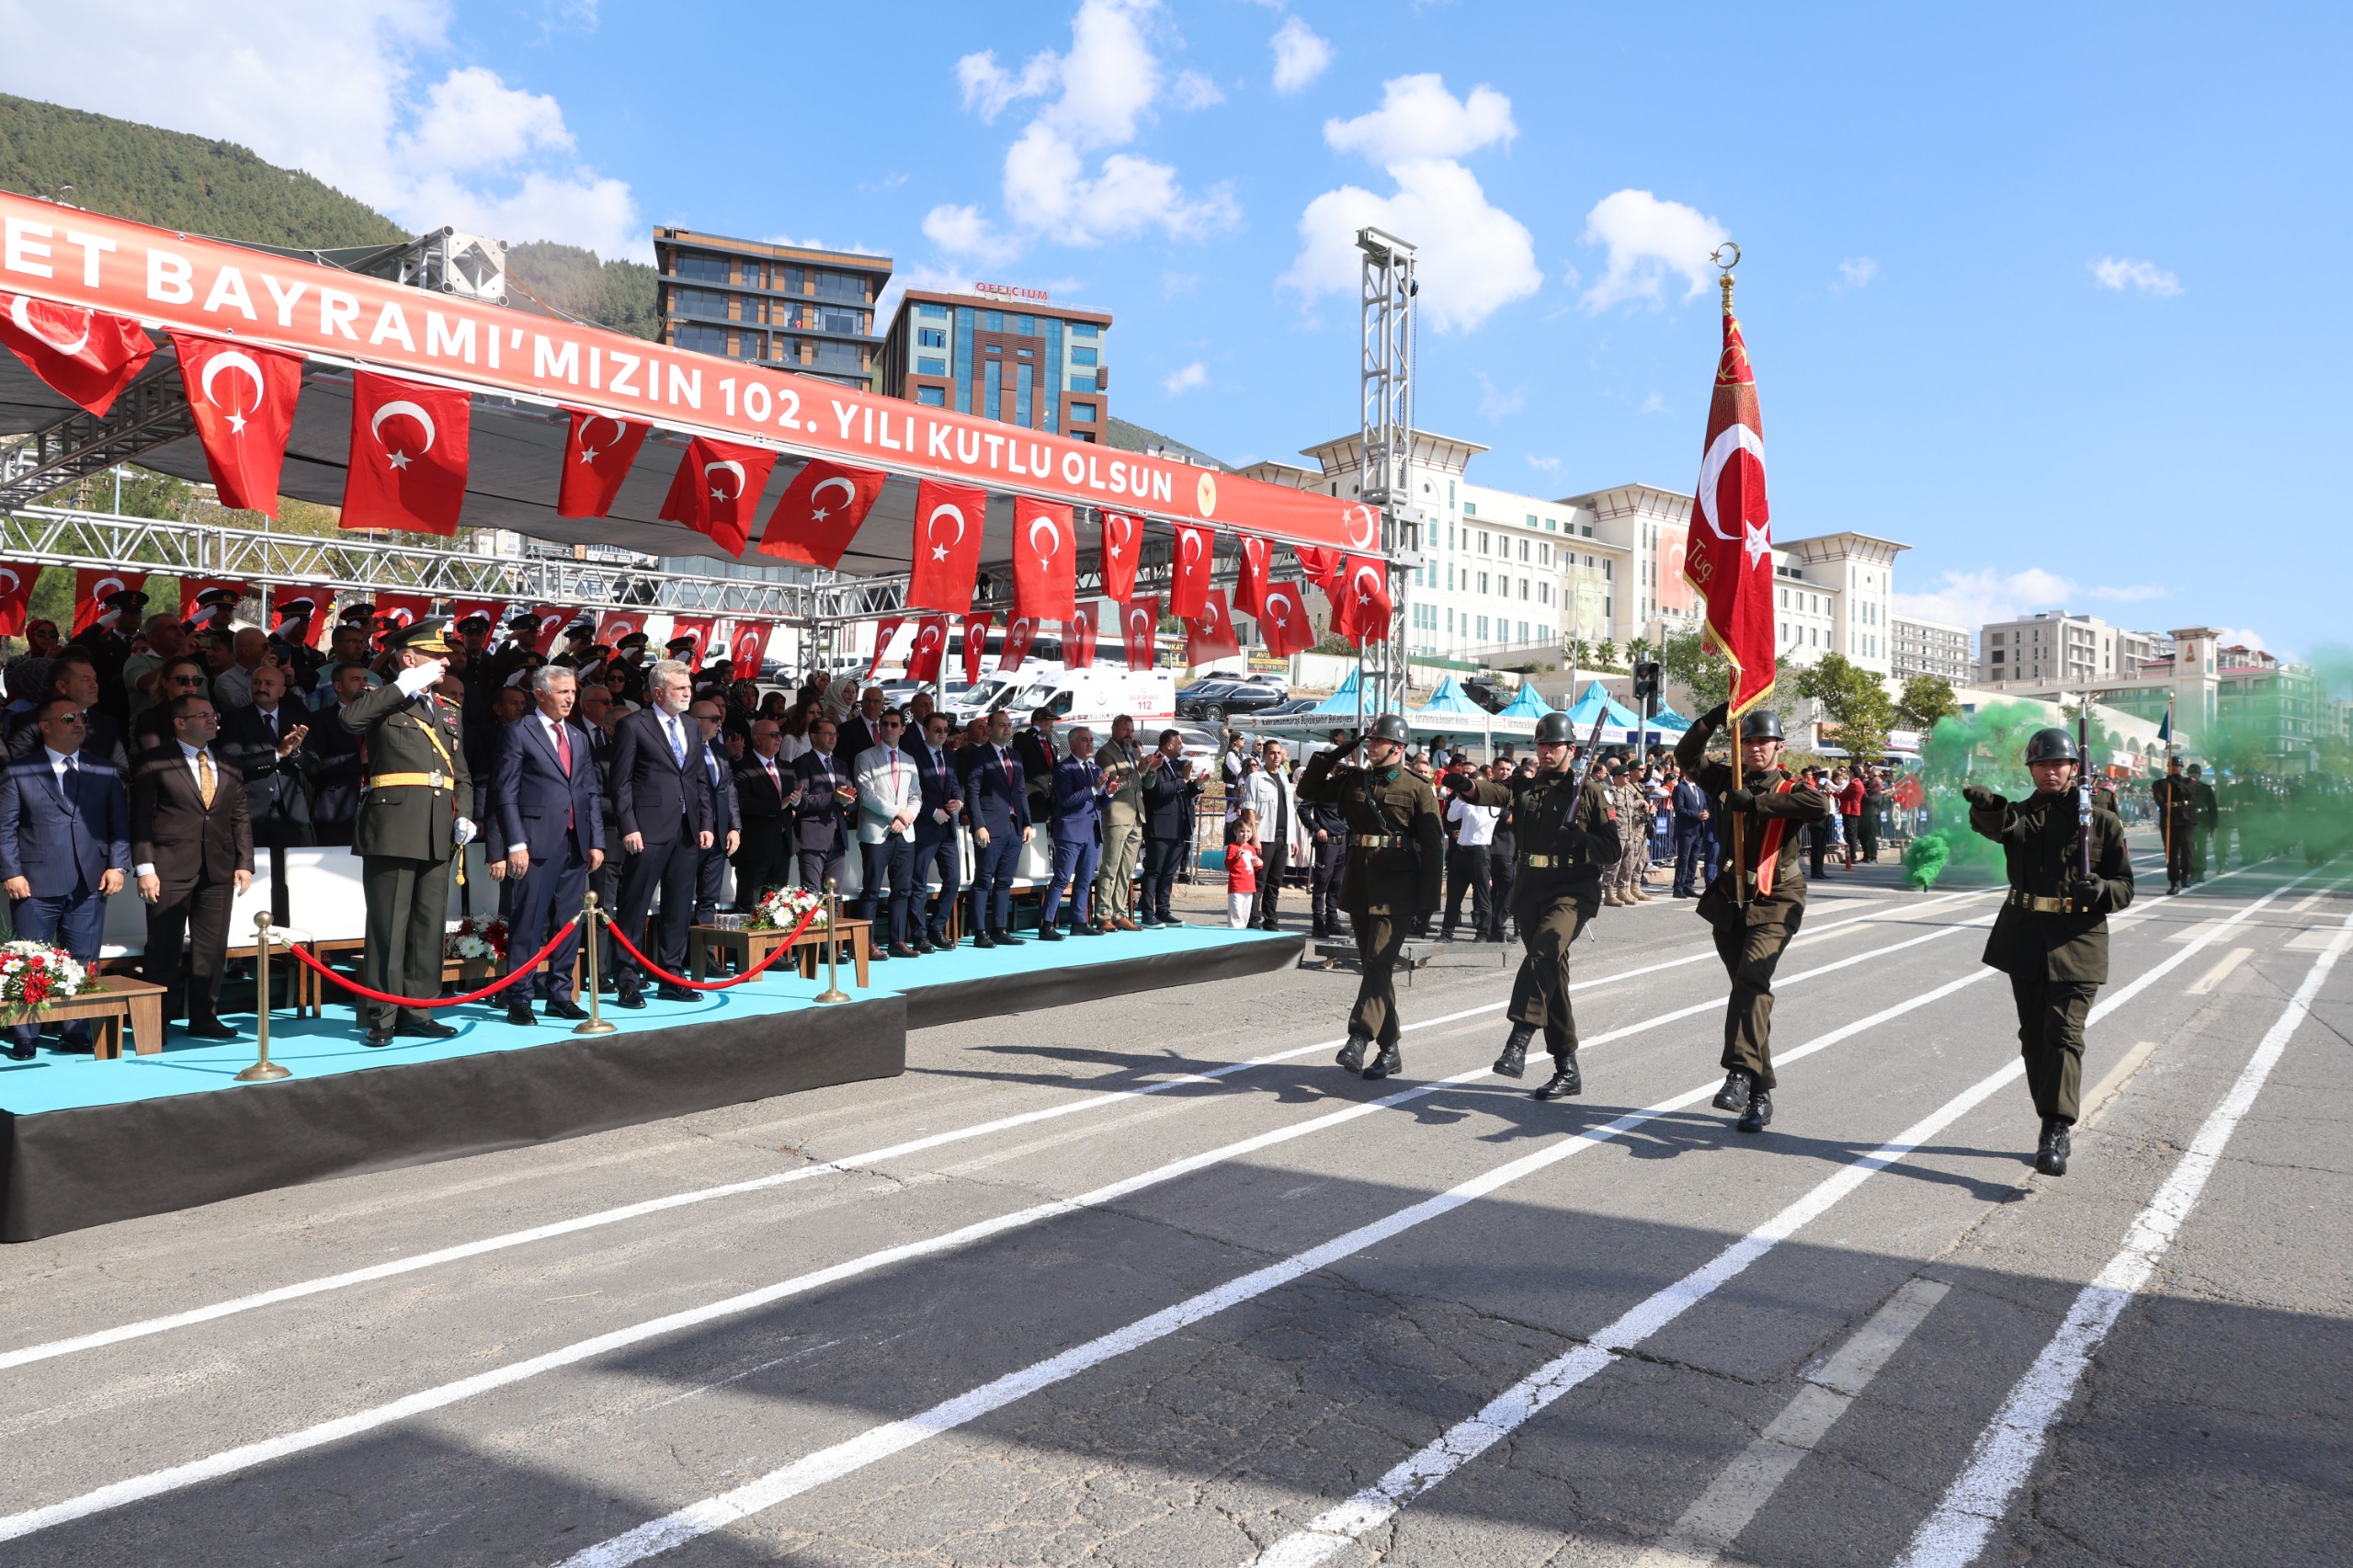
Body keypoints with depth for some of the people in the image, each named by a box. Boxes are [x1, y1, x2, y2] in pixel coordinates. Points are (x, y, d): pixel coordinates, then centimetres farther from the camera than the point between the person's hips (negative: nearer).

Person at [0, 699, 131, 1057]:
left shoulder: (106, 772, 11)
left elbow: (120, 824, 8)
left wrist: (117, 866, -3)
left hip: (90, 885, 2)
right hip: (35, 886, -2)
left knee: (84, 964, 5)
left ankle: (78, 1033, 14)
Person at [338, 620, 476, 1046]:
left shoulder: (446, 711, 21)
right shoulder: (383, 703, 2)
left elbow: (461, 774, 22)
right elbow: (348, 718, -22)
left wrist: (464, 816, 6)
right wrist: (405, 686, -15)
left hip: (437, 835, 6)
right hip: (393, 829, -6)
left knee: (430, 925, 9)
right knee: (388, 926, -2)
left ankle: (417, 1013, 17)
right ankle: (382, 1016, 6)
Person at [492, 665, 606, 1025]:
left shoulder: (579, 737, 18)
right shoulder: (519, 732, 0)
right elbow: (506, 792, -6)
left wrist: (596, 841, 9)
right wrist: (516, 843, -13)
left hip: (575, 845, 6)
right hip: (537, 843, -6)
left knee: (569, 924, 8)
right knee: (527, 925, -3)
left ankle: (560, 995, 17)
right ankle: (519, 999, 5)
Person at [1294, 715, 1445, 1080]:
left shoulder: (1417, 788, -3)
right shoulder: (1353, 780, 12)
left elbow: (1433, 847, -4)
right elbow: (1308, 790, 21)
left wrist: (1428, 900, -9)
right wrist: (1331, 755, 9)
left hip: (1395, 889, -6)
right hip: (1359, 886, 6)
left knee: (1379, 962, -15)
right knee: (1372, 965, 9)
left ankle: (1359, 1039, -20)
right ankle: (1390, 1050, 17)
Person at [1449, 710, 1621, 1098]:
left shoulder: (1590, 792, 1)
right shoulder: (1526, 787, 13)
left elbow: (1616, 847, -2)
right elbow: (1495, 792, -6)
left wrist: (1574, 841, -18)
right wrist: (1467, 786, -28)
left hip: (1573, 893, -5)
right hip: (1530, 892, 5)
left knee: (1543, 952, -31)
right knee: (1551, 975, 10)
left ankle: (1518, 1041, -36)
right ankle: (1567, 1071, 18)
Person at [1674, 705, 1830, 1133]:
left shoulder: (1791, 788, -3)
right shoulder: (1726, 780, 11)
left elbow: (1820, 806, -23)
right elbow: (1686, 757, 9)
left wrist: (1757, 802, -25)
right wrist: (1711, 721, -4)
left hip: (1774, 904, -5)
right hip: (1728, 901, 5)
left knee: (1752, 980, -25)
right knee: (1747, 990, 10)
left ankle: (1741, 1074, -30)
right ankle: (1759, 1095, 17)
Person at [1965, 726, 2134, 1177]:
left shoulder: (2102, 820, 5)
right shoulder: (2020, 815, 8)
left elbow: (2125, 886, 6)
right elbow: (1996, 824, -18)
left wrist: (2101, 890, -18)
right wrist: (1986, 805, -43)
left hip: (2077, 942, -3)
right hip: (2025, 940, 3)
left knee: (2064, 1031, -14)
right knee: (2034, 1035, 9)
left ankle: (2056, 1132, -17)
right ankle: (2054, 1130, 22)